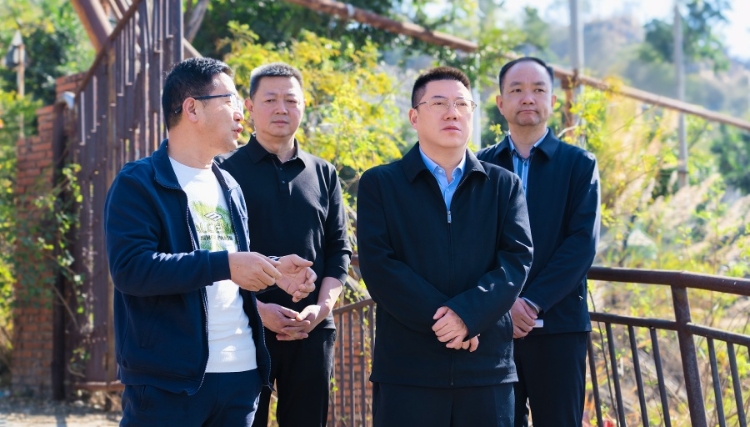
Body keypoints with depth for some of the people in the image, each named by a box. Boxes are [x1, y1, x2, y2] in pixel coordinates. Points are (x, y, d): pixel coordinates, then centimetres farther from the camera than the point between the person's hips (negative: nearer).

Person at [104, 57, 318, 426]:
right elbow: (129, 267, -20)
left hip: (240, 371, 7)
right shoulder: (138, 183, -7)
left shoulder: (229, 186, 19)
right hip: (167, 378, -7)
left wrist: (273, 269, 2)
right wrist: (225, 264, -24)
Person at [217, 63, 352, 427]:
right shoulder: (227, 171, 2)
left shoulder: (323, 174, 13)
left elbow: (338, 249, 10)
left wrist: (322, 307, -6)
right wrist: (257, 308, -15)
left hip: (313, 331, 3)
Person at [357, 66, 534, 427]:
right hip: (407, 367, -2)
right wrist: (438, 318, -14)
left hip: (487, 366, 2)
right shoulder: (379, 184, 7)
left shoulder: (504, 185, 13)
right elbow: (378, 264, -5)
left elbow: (517, 258, 0)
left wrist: (468, 313, -16)